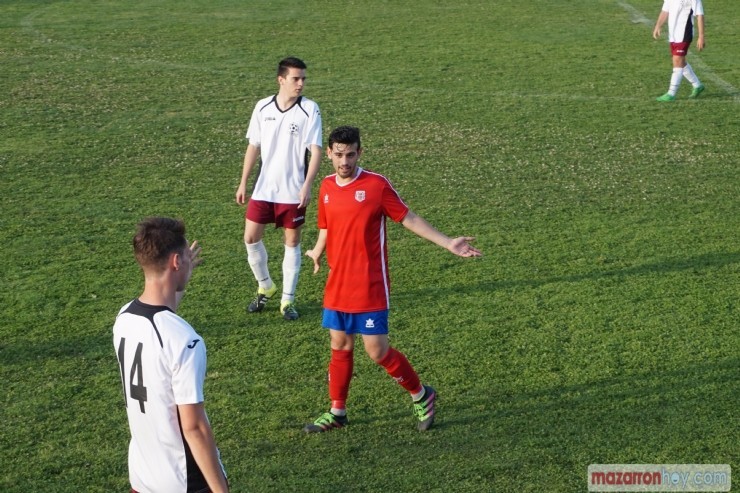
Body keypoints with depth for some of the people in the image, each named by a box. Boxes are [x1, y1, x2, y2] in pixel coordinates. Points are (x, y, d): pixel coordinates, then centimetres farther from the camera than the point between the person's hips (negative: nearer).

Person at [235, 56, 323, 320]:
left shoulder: (310, 109, -9)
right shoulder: (263, 107, 0)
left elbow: (316, 151, -12)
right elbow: (253, 146, 8)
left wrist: (307, 186, -22)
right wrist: (243, 183, 7)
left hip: (293, 191, -3)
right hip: (263, 188, 3)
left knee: (292, 242, 5)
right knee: (251, 238, 3)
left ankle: (288, 299, 17)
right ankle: (265, 287, 27)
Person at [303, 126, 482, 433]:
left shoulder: (377, 185, -11)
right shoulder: (327, 187, 5)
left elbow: (408, 218, -6)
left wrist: (448, 244, -10)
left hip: (370, 287, -5)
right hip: (337, 284, 5)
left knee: (377, 351, -4)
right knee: (340, 346, 11)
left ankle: (422, 396, 18)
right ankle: (337, 412, 25)